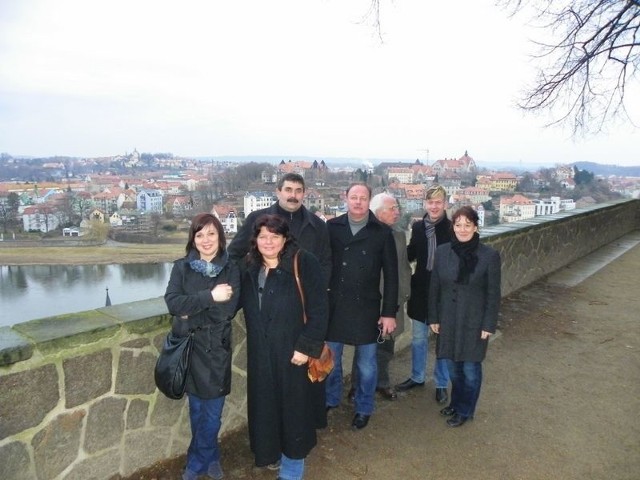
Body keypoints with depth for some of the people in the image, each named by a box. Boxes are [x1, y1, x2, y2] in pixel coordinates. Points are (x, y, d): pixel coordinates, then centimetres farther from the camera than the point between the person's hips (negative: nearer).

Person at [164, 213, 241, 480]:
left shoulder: (231, 270, -3)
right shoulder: (181, 267, 0)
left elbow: (227, 310, -14)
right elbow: (172, 302, -14)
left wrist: (192, 311, -14)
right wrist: (209, 297, -22)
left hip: (217, 349, 0)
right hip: (189, 347, 1)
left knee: (212, 411, 10)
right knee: (197, 409, 12)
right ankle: (210, 458, 34)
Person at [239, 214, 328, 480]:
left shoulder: (303, 262, -13)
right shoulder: (250, 266, 5)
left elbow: (318, 308, -15)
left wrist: (307, 346, -17)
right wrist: (255, 337, 6)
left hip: (292, 351, -5)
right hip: (260, 352, 5)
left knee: (293, 406, 8)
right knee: (265, 405, 16)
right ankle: (270, 451, 39)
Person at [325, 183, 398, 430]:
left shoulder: (382, 232, -4)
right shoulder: (331, 227, -1)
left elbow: (391, 275, -2)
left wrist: (389, 312, -5)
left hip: (366, 308, -1)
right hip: (333, 306, 1)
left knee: (366, 364, 12)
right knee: (330, 359, 15)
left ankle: (363, 408, 33)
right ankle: (330, 400, 39)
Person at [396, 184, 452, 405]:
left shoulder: (453, 229, -11)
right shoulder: (418, 227, -1)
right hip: (420, 290, 3)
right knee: (418, 338, 17)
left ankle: (441, 384, 29)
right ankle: (417, 376, 37)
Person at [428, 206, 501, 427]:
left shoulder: (489, 255, -11)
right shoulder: (442, 252, -4)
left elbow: (493, 294, -7)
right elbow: (434, 288, 2)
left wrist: (489, 325, -8)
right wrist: (433, 318, 2)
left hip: (474, 322, -3)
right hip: (448, 321, 3)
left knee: (470, 369, 10)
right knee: (453, 366, 17)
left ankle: (464, 410, 31)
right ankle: (456, 403, 40)